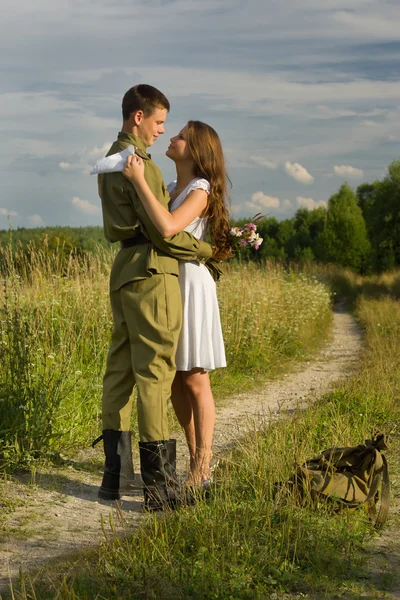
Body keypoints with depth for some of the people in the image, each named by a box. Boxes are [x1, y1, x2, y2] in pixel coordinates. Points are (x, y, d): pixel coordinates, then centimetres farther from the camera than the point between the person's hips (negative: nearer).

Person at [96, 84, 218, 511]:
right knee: (155, 370, -8)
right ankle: (158, 485, -7)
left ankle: (115, 475, 16)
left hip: (123, 269, 10)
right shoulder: (139, 163, -13)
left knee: (120, 369, 10)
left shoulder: (111, 160, 17)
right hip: (150, 270, -10)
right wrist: (206, 251, -4)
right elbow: (160, 231, -16)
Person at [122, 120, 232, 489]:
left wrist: (139, 180, -24)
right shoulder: (172, 189, 14)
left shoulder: (200, 190, -11)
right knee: (175, 382, 9)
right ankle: (196, 463, 18)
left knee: (195, 380, -4)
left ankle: (203, 471, 2)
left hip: (190, 284, -8)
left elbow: (168, 227, -28)